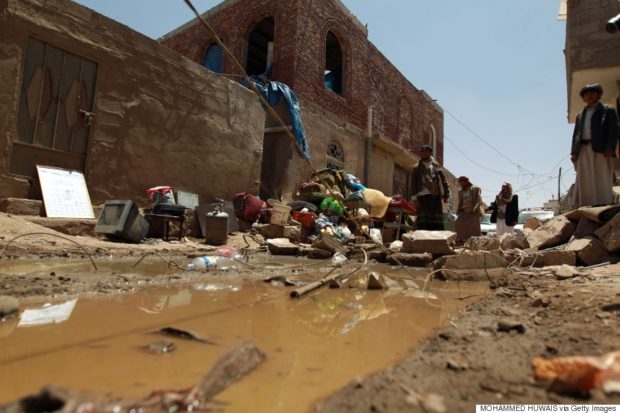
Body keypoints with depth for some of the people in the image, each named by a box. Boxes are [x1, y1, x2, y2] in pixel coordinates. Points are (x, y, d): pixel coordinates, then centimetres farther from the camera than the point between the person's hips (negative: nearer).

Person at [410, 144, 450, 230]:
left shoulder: (437, 166, 18)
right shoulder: (416, 167, 12)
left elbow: (443, 181, 13)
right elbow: (413, 184, 4)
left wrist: (446, 195, 2)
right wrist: (414, 198, -8)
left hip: (436, 196, 2)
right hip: (422, 196, -2)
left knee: (437, 223, 1)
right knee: (423, 222, -7)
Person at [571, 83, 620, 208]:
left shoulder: (608, 110, 13)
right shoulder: (580, 116, 26)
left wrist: (609, 148, -14)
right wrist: (574, 152, 3)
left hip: (600, 149, -4)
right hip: (583, 151, 4)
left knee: (602, 182, -10)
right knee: (584, 183, -3)